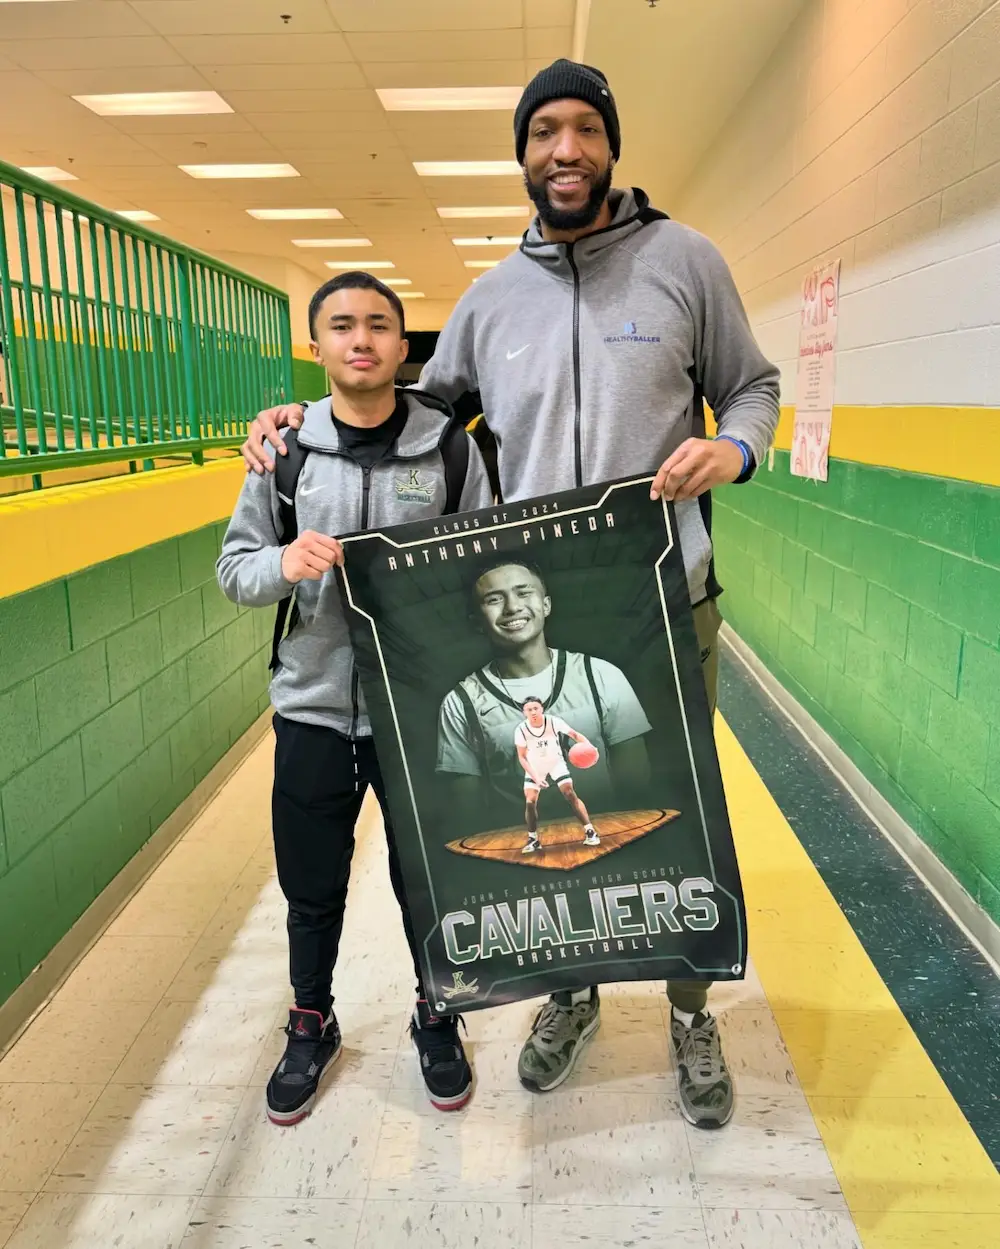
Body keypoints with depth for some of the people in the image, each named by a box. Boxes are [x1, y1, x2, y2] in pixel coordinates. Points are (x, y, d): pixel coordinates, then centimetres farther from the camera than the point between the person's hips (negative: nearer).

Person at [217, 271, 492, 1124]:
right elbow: (235, 568, 5)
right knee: (312, 886, 16)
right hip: (313, 707, 1)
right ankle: (311, 1026, 43)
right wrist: (285, 563, -17)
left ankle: (436, 1020, 42)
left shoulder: (449, 447, -3)